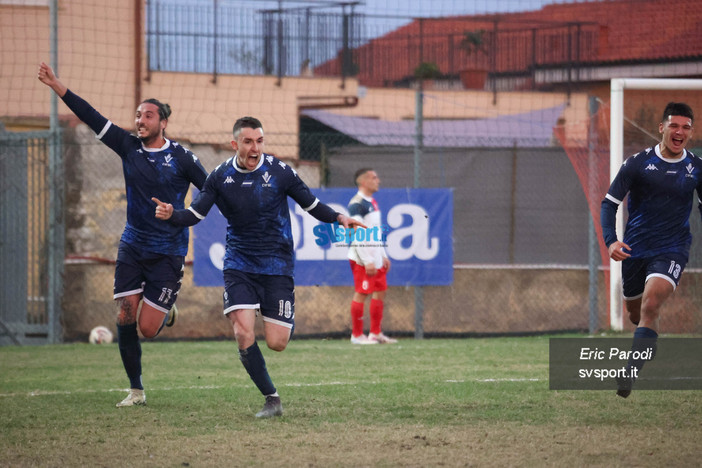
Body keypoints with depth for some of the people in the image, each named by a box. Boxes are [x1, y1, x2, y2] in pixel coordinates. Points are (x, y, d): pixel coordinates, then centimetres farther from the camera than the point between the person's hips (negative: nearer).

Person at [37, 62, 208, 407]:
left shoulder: (181, 158, -8)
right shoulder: (128, 147, 1)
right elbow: (92, 118, -3)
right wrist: (57, 86, -9)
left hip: (168, 252, -4)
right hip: (133, 246, 4)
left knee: (148, 328, -5)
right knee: (125, 318, -3)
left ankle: (167, 311, 32)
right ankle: (136, 391, 11)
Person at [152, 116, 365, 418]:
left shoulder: (279, 172, -6)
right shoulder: (220, 177, -2)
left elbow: (311, 205, 2)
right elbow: (196, 214, 2)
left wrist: (338, 218, -16)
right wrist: (172, 215, -19)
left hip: (277, 265, -1)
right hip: (239, 265, 1)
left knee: (276, 343, -6)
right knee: (243, 334, -18)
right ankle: (272, 399, -4)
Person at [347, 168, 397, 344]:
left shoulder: (372, 203, 16)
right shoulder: (357, 204, -14)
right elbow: (357, 236, -19)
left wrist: (383, 256, 21)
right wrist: (367, 261, -21)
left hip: (375, 257, 9)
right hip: (362, 258, -9)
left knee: (380, 291, 9)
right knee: (361, 293, -6)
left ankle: (375, 333, 15)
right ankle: (357, 335, 0)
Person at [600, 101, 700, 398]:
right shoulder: (638, 164, -6)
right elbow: (610, 203, -6)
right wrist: (611, 241, -22)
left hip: (672, 250, -1)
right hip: (635, 249, 1)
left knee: (650, 305, -24)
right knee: (635, 314, 15)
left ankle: (630, 374, -26)